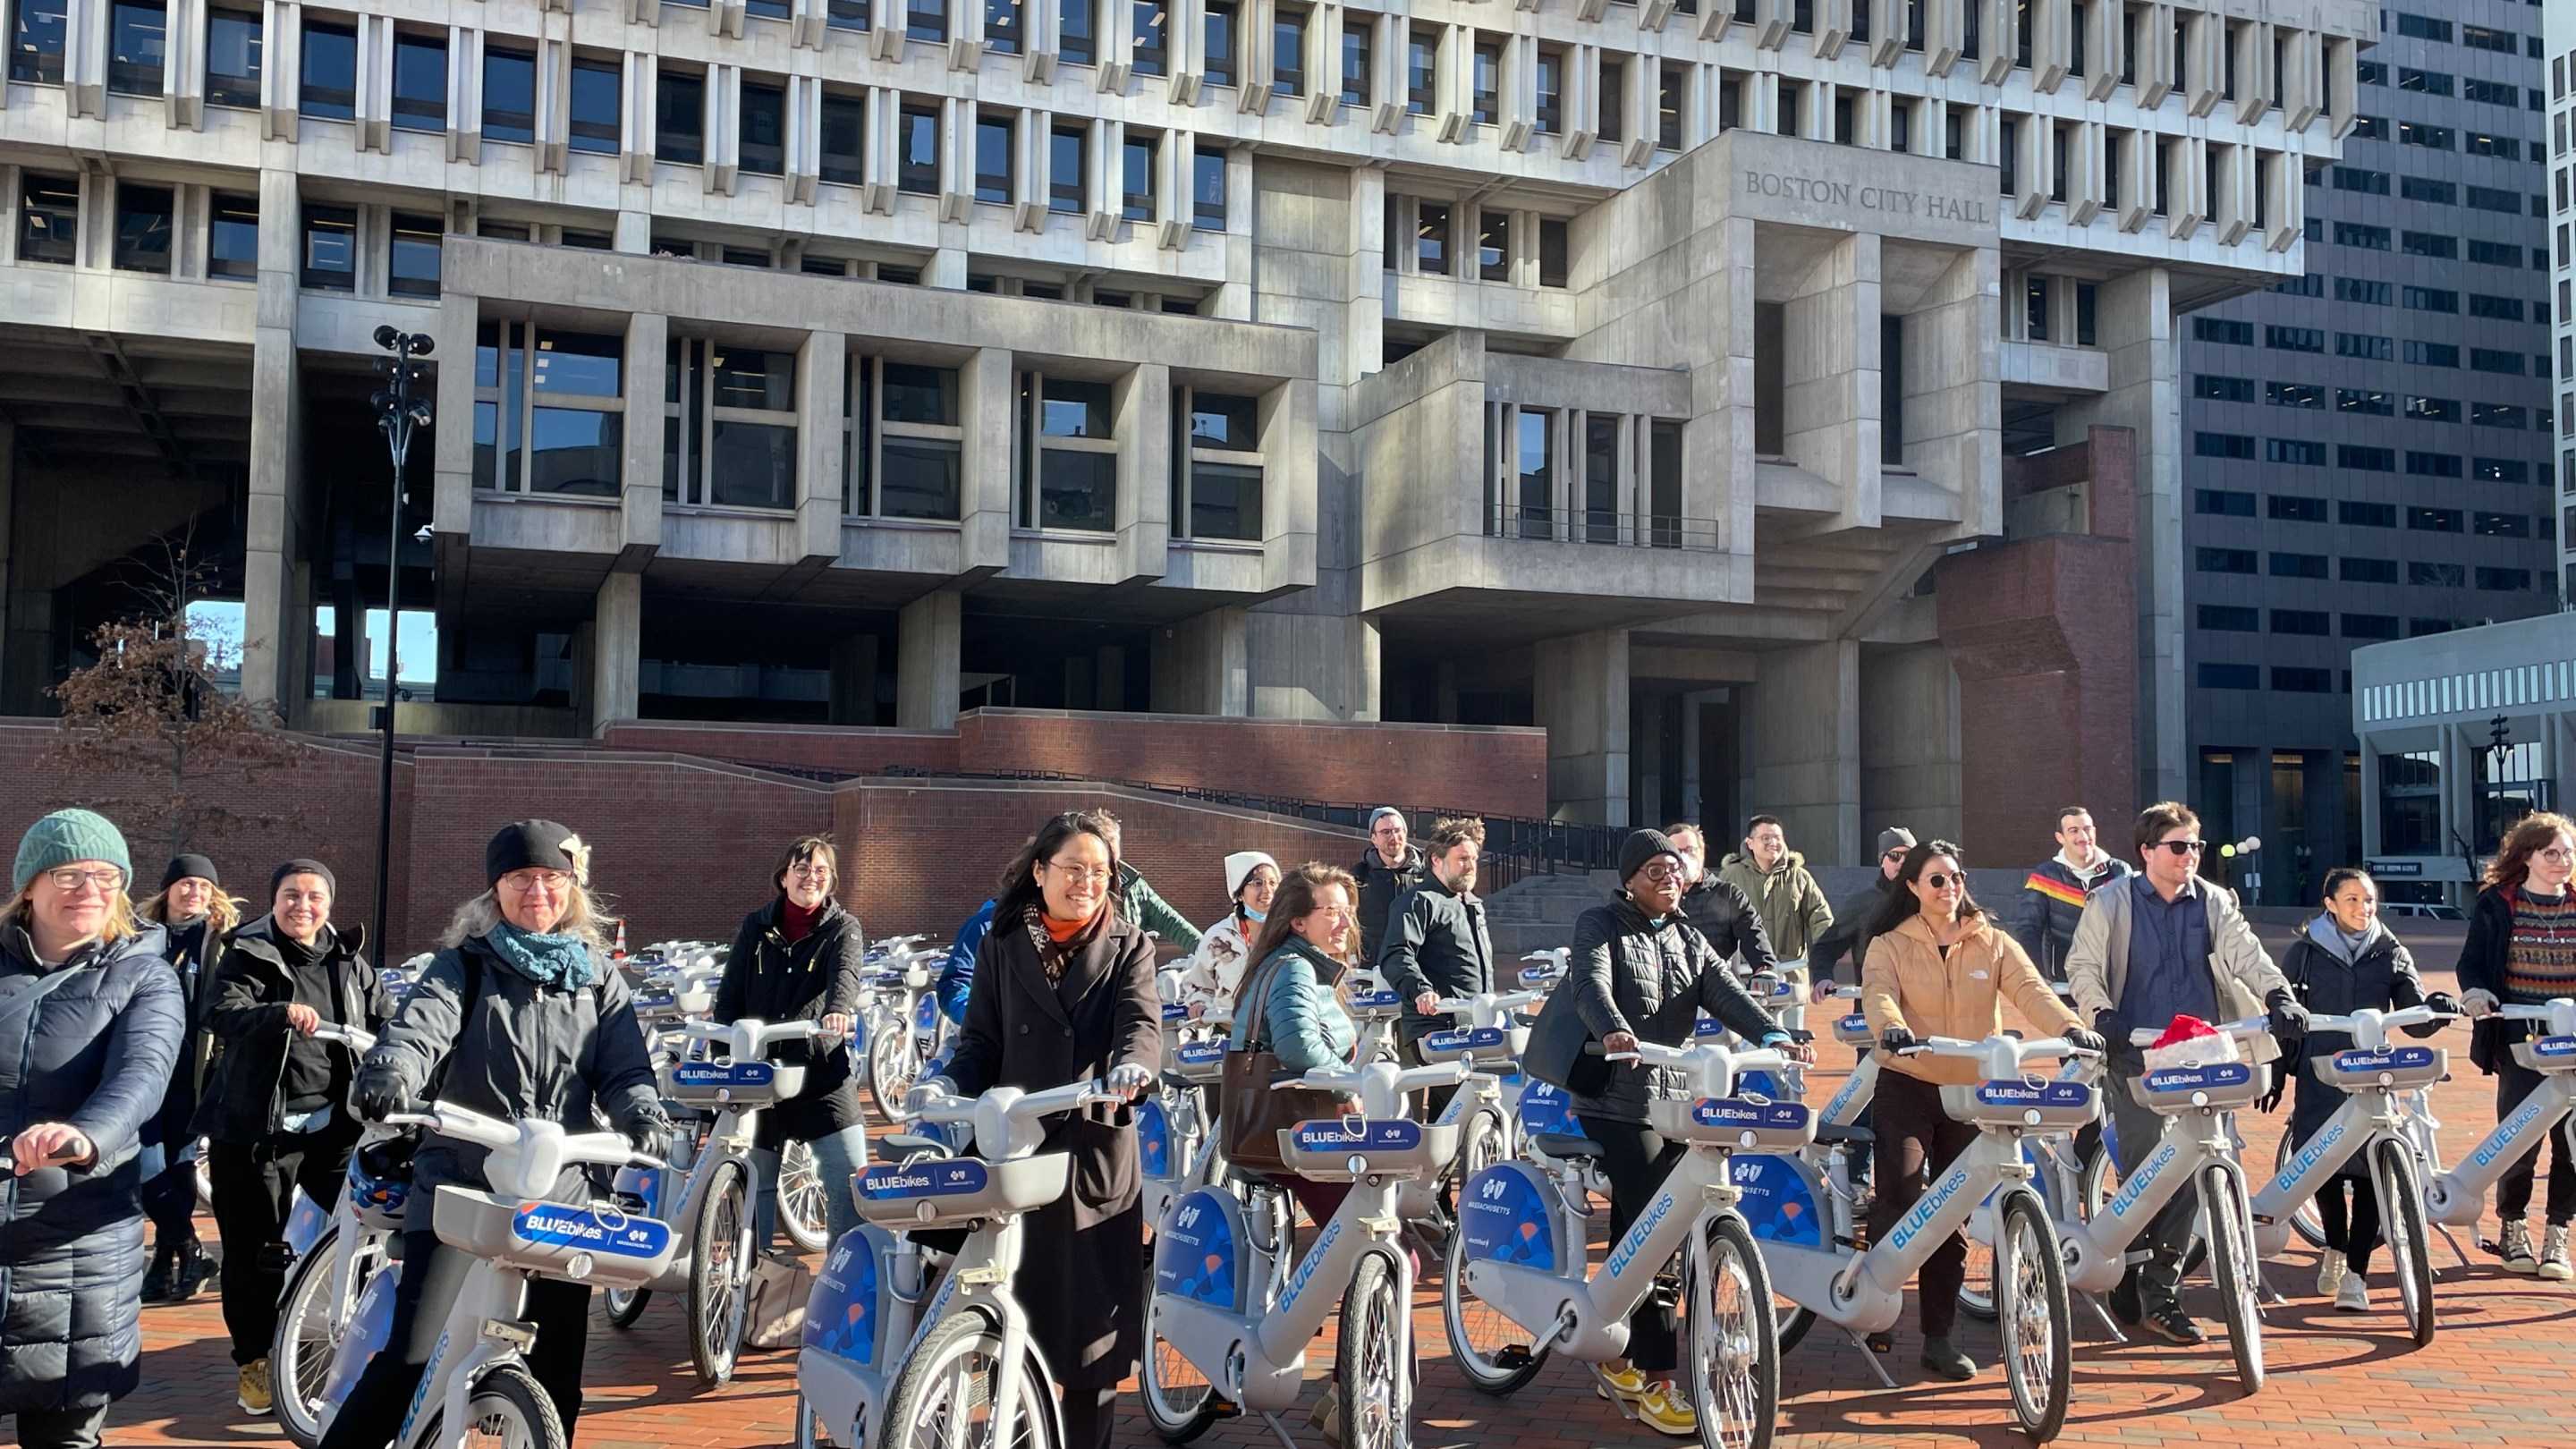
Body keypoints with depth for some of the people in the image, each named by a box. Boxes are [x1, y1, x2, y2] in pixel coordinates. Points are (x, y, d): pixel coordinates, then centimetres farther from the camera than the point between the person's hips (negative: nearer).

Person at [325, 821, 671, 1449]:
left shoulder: (597, 977, 11)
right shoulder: (462, 965, 5)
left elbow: (624, 1069, 4)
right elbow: (419, 1028, -14)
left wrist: (643, 1114, -19)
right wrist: (388, 1072, -36)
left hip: (566, 1193, 2)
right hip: (460, 1185, -2)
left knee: (557, 1369, 5)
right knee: (415, 1356, -12)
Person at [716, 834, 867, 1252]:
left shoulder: (844, 929, 1)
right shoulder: (756, 928, 9)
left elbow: (847, 973, -20)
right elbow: (729, 998, 7)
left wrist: (839, 1009, -42)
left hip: (823, 1074, -3)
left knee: (851, 1182, -10)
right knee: (755, 1184, 12)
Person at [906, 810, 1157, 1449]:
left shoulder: (1129, 948, 7)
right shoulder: (1001, 947, 10)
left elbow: (1141, 1023, -10)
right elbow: (982, 1043, 9)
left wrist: (1132, 1066, -33)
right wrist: (949, 1084, -13)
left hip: (1099, 1154, -1)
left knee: (1091, 1318, 1)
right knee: (1015, 1311, 2)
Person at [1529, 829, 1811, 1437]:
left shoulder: (1689, 940, 15)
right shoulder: (1600, 926, -1)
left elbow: (1726, 993, 0)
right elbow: (1591, 985, -20)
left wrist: (1773, 1037, -19)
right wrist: (1614, 1030, -41)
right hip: (1616, 1102, -6)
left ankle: (1621, 1360, 24)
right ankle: (1655, 1382, -10)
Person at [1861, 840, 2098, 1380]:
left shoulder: (1993, 944, 6)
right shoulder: (1891, 945, 0)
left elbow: (2031, 989, -8)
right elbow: (1877, 992, -18)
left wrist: (2069, 1027, -28)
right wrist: (1892, 1028, -41)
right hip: (1907, 1086, -3)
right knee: (1901, 1196, -18)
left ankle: (1939, 1337, 18)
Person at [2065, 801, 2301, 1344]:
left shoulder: (2214, 903, 9)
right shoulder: (2110, 904, 2)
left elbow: (2245, 954, -3)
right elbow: (2082, 967, -1)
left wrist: (2278, 996, -20)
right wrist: (2102, 1016, -17)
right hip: (2135, 1059, -3)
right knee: (2141, 1171, -4)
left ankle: (2161, 1293, 9)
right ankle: (2130, 1275, 16)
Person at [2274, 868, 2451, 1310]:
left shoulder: (2393, 955, 8)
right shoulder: (2305, 954, 4)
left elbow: (2415, 1020, 3)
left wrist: (2437, 1007, -18)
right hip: (2319, 1079, 0)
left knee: (2369, 1174, -6)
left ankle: (2354, 1273, 1)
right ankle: (2336, 1249, 29)